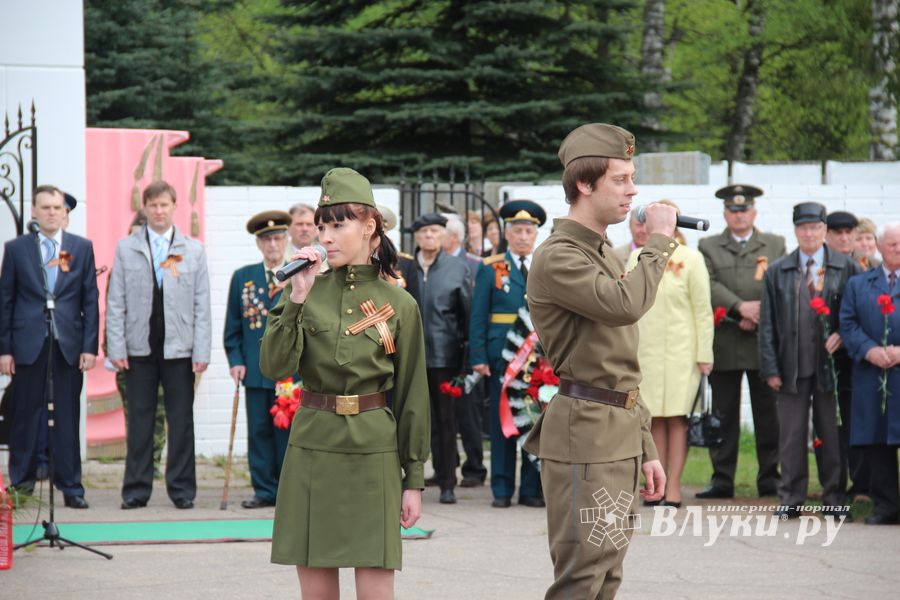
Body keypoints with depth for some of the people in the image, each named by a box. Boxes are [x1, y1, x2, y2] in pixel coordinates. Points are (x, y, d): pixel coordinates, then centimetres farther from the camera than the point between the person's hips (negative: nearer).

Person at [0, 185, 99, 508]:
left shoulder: (82, 248, 8)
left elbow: (91, 299, 6)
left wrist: (90, 346, -1)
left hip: (69, 345, 0)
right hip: (28, 344, 0)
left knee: (67, 418, 1)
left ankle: (71, 487, 4)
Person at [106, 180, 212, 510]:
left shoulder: (194, 250, 7)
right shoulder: (126, 248, 6)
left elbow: (202, 306, 5)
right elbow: (115, 303, 4)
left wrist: (201, 351, -3)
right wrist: (116, 348, -4)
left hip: (179, 348, 0)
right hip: (139, 348, 0)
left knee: (181, 421, 3)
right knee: (139, 420, 3)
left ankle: (182, 488, 10)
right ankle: (136, 489, 9)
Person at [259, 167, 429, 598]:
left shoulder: (399, 304, 1)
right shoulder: (306, 291, 4)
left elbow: (411, 396, 5)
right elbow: (274, 368, -8)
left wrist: (414, 479, 4)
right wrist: (297, 300, -16)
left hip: (373, 454, -2)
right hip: (312, 450, 2)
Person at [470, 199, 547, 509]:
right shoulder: (490, 269, 5)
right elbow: (478, 317, 3)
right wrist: (478, 356, -6)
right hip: (502, 356, -2)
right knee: (502, 422, 0)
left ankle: (532, 489, 9)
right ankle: (502, 490, 6)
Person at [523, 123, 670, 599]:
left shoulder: (605, 254, 19)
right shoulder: (558, 258, -12)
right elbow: (627, 304, -30)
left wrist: (645, 448, 20)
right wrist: (659, 240, -15)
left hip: (619, 439, 10)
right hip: (584, 438, -10)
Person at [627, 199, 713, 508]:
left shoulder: (691, 259, -1)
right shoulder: (637, 257, 10)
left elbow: (703, 309, -2)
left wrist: (704, 354, -6)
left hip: (680, 351, -3)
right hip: (645, 349, 3)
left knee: (676, 418, -3)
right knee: (655, 418, 3)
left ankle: (673, 486, -2)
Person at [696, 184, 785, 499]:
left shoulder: (775, 245, 12)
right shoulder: (708, 247, 10)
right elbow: (709, 285, -4)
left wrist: (761, 315, -12)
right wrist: (741, 307, -16)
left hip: (764, 341, 0)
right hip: (724, 343, 0)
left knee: (768, 414, 3)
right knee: (724, 414, 2)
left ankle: (769, 478, 9)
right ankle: (722, 479, 5)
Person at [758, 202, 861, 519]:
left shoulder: (846, 267, 5)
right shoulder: (777, 272, 8)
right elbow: (767, 324, 6)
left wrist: (842, 335, -9)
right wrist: (770, 369, -1)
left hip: (830, 362, -1)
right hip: (792, 367, 1)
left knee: (831, 433, 5)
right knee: (792, 434, 3)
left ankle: (834, 498, 13)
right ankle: (791, 499, 10)